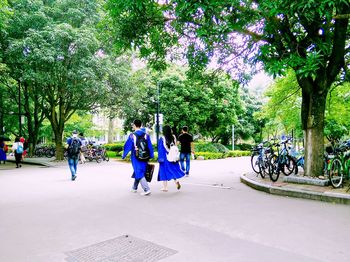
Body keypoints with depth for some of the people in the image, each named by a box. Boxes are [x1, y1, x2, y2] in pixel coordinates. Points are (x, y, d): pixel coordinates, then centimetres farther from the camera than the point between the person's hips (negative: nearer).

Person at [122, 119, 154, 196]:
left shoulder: (132, 136, -10)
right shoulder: (146, 135, -1)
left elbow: (127, 146, -3)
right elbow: (150, 146, -1)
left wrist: (123, 156, 11)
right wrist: (151, 156, 7)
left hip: (136, 157, -4)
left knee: (139, 173, 0)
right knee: (138, 172, 20)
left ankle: (147, 189, -12)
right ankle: (134, 188, 35)